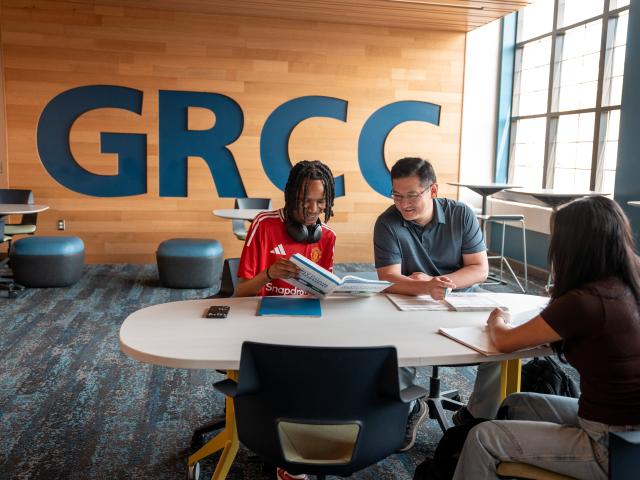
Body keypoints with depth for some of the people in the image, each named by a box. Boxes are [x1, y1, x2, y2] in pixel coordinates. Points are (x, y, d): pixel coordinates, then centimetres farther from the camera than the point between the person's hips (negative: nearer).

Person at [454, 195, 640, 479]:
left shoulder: (586, 301, -26)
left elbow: (504, 341, -12)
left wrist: (496, 319, 8)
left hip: (610, 448, -9)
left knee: (482, 439, -5)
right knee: (515, 403, 21)